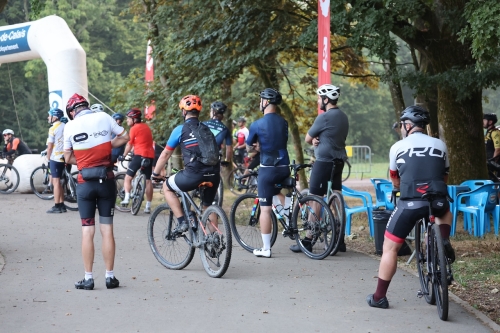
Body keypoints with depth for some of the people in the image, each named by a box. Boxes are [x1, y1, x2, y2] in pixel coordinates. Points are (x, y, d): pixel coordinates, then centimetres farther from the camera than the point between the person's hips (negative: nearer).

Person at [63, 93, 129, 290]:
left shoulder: (70, 126, -3)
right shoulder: (104, 118, -1)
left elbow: (68, 158, 2)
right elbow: (125, 137, 7)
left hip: (85, 183, -1)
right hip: (106, 181, 1)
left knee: (87, 231, 4)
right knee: (107, 229, 7)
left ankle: (88, 278, 5)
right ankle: (110, 277, 10)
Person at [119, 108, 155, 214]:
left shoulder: (134, 128, -2)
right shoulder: (146, 127, 18)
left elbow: (129, 145, 3)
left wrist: (123, 156, 17)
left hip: (139, 155, -6)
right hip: (150, 155, 6)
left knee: (128, 177, 3)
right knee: (148, 180, 8)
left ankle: (127, 197, -15)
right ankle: (148, 206, 8)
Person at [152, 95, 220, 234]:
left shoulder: (180, 129, 4)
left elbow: (166, 154, 10)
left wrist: (155, 173, 23)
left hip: (194, 174, -5)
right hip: (214, 174, 5)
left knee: (167, 188, 20)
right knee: (208, 206, 26)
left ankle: (182, 222, 10)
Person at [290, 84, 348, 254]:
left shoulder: (324, 117, -14)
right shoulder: (343, 117, 13)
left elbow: (308, 138, -7)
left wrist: (314, 140, 13)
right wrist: (318, 140, -1)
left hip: (324, 161, -9)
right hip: (339, 161, 9)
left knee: (315, 199, -4)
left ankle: (308, 241, -2)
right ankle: (340, 240, 11)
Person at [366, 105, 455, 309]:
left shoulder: (398, 147, 10)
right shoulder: (440, 145, 17)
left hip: (410, 203, -2)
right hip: (438, 201, 3)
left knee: (390, 248, 10)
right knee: (444, 211, 39)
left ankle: (379, 297, 10)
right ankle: (444, 241, 11)